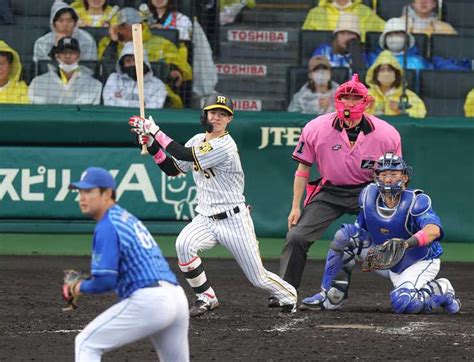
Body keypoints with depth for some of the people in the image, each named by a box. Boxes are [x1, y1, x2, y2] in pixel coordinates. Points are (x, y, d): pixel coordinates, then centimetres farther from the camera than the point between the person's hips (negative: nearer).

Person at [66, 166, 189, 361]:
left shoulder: (107, 227, -6)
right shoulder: (129, 219, 23)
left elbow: (105, 281, -13)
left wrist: (81, 287, 6)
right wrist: (86, 279, 21)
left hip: (148, 301, -9)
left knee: (86, 344, 1)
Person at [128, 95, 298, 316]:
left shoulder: (226, 146, -20)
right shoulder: (197, 141, 6)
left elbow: (186, 156, -26)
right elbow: (172, 169, 9)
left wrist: (156, 131, -23)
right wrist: (152, 144, -3)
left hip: (234, 220, -6)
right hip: (206, 220, 6)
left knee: (258, 277, 1)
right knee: (184, 244, -27)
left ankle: (288, 296, 34)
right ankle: (206, 298, -10)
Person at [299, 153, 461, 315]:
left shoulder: (416, 201, -26)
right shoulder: (369, 195, -9)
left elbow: (433, 230, -45)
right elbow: (361, 228, 9)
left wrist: (408, 243, -62)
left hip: (420, 263, -6)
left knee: (402, 302, -34)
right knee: (345, 234, -9)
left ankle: (441, 289, -3)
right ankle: (330, 297, -3)